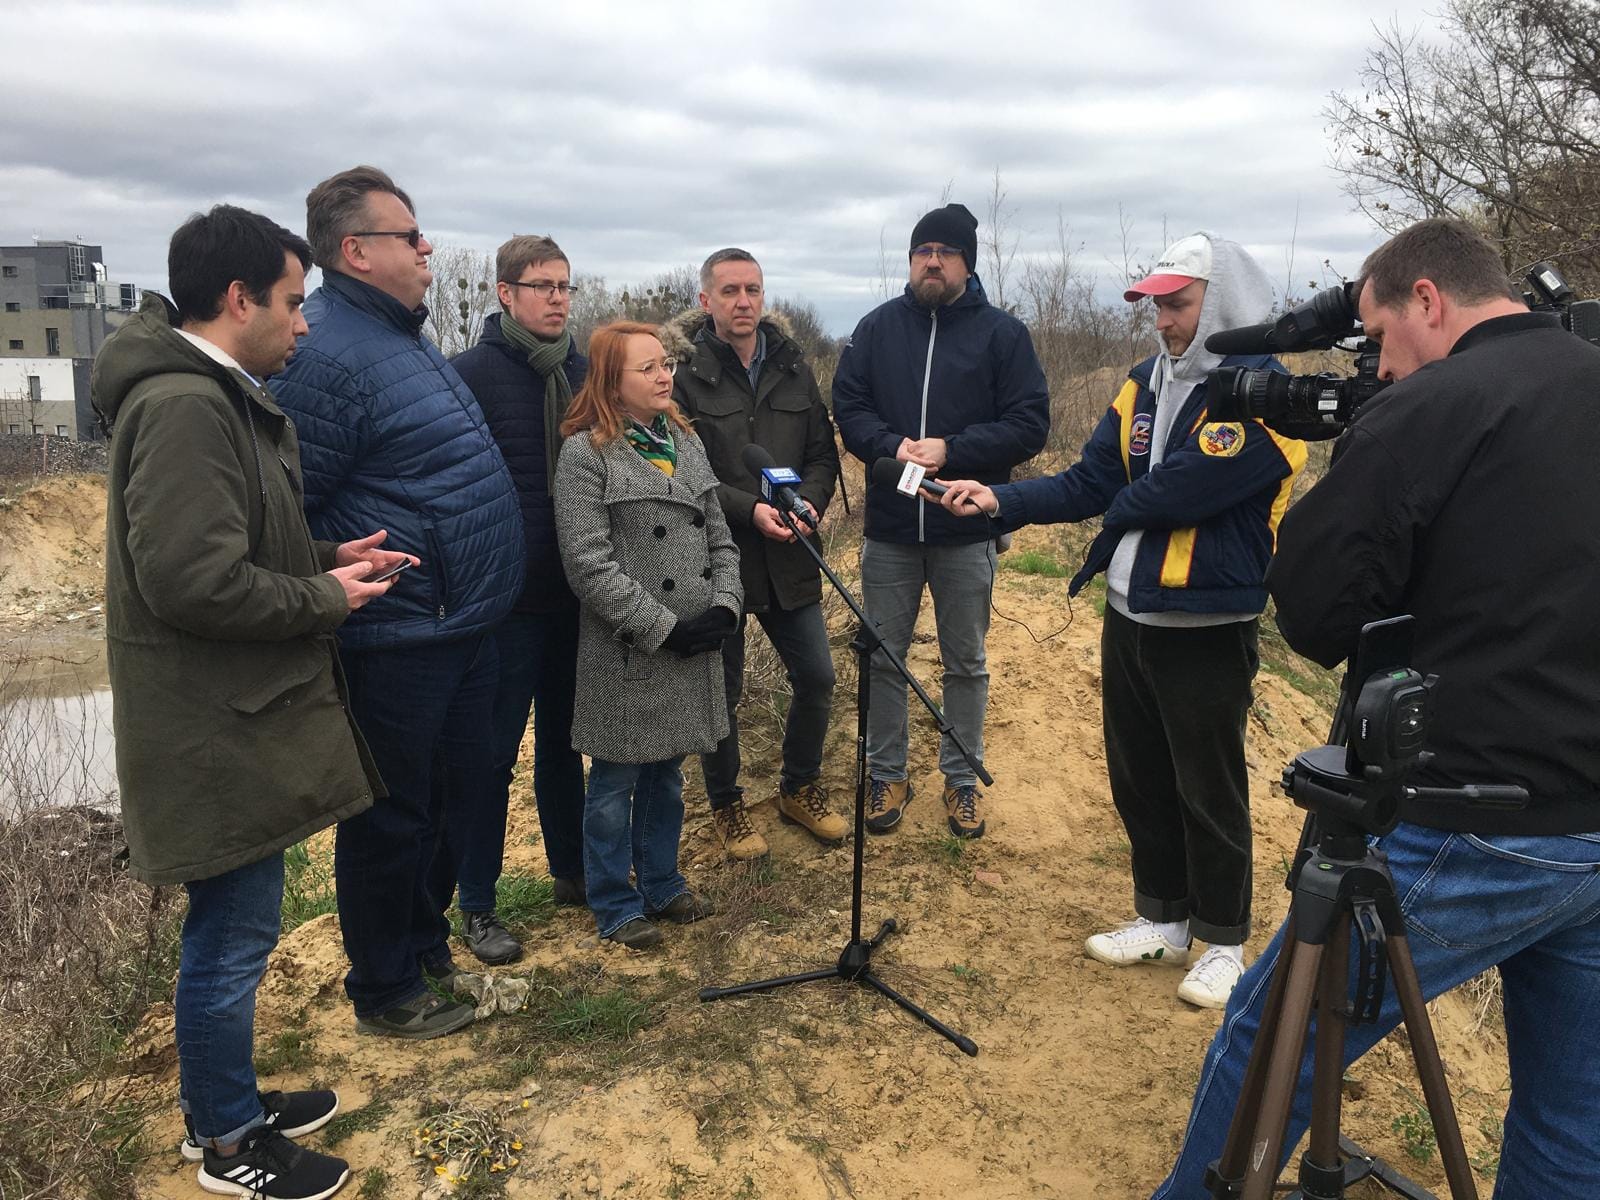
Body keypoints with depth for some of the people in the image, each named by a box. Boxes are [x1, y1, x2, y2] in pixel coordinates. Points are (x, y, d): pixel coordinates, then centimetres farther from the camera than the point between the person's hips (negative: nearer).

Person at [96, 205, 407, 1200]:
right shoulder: (183, 407, -21)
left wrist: (329, 557, 6)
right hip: (218, 731, -11)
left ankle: (225, 1102, 39)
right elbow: (195, 579, -27)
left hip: (245, 716, 11)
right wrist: (324, 597, -14)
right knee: (233, 938, 5)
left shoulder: (222, 398, 13)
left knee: (232, 928, 21)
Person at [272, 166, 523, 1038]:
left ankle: (427, 955, 41)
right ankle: (385, 994, 27)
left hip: (463, 628, 10)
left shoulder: (401, 337, 13)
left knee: (452, 797, 21)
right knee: (391, 819, 7)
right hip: (397, 643, -10)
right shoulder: (327, 354, -20)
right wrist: (336, 602, -17)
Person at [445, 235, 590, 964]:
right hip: (504, 599, -5)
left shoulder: (585, 372, 8)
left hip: (576, 596, 6)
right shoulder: (471, 374, -9)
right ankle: (474, 904, 19)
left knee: (565, 738, 19)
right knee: (490, 754, 5)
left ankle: (571, 869, 35)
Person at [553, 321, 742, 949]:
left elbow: (719, 536, 11)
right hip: (625, 653, -6)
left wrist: (724, 606, -5)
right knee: (616, 780, 9)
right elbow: (589, 565, -17)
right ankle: (615, 905, 26)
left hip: (695, 646, 6)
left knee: (666, 771, 19)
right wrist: (664, 627, -17)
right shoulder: (585, 455, -11)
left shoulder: (686, 441, 9)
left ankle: (661, 885, 36)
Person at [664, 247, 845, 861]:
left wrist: (810, 501, -10)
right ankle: (726, 805, 30)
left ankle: (799, 788, 34)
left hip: (787, 559, 5)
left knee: (816, 677, 10)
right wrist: (751, 510, -23)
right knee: (722, 690, 9)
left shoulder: (793, 368, 8)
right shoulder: (683, 372, -8)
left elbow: (823, 452, 10)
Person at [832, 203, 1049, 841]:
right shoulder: (877, 327, 4)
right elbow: (848, 406, 1)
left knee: (966, 663, 11)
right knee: (883, 657, 11)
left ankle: (962, 778, 27)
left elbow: (1029, 424, -8)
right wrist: (892, 446, -18)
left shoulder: (1003, 333, -3)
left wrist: (950, 450, -19)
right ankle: (887, 774, 27)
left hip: (968, 530, -1)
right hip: (889, 529, 2)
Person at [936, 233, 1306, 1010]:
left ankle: (1222, 941, 26)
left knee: (1208, 792, 7)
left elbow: (1181, 490, -24)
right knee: (1138, 781, 16)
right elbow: (1088, 483, 4)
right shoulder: (1146, 385, 8)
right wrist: (1002, 501, -8)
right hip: (1128, 618, 7)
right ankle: (1162, 920, 35)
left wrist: (1119, 505, -5)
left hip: (1208, 630, -7)